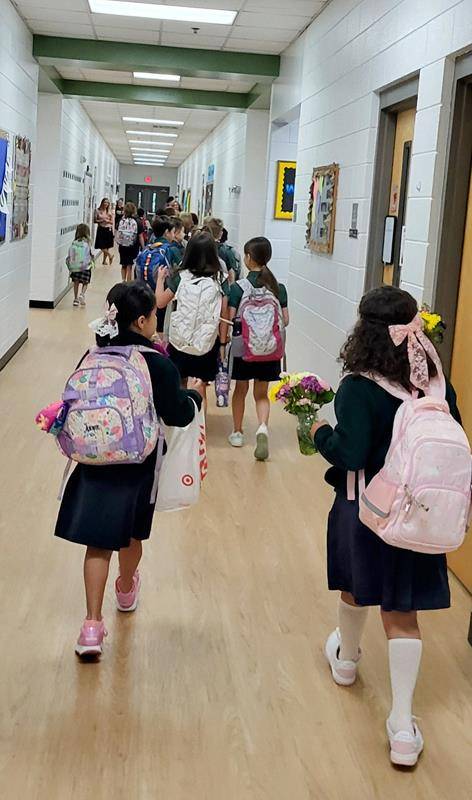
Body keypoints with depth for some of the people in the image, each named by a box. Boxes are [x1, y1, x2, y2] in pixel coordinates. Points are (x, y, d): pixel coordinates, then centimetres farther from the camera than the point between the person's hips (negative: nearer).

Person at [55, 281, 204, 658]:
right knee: (132, 533, 22)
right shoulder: (159, 365, -16)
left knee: (98, 540, 3)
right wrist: (195, 394, 6)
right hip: (139, 464, -2)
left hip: (96, 461, 2)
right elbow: (177, 414, -13)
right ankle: (127, 590, 48)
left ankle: (92, 625, -4)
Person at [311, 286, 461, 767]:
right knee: (402, 613, 7)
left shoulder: (358, 388, -21)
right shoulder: (434, 383, -4)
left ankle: (346, 659, 51)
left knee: (355, 587, 24)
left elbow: (350, 455, -24)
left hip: (365, 510, -3)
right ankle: (403, 727, 6)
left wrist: (321, 432, -7)